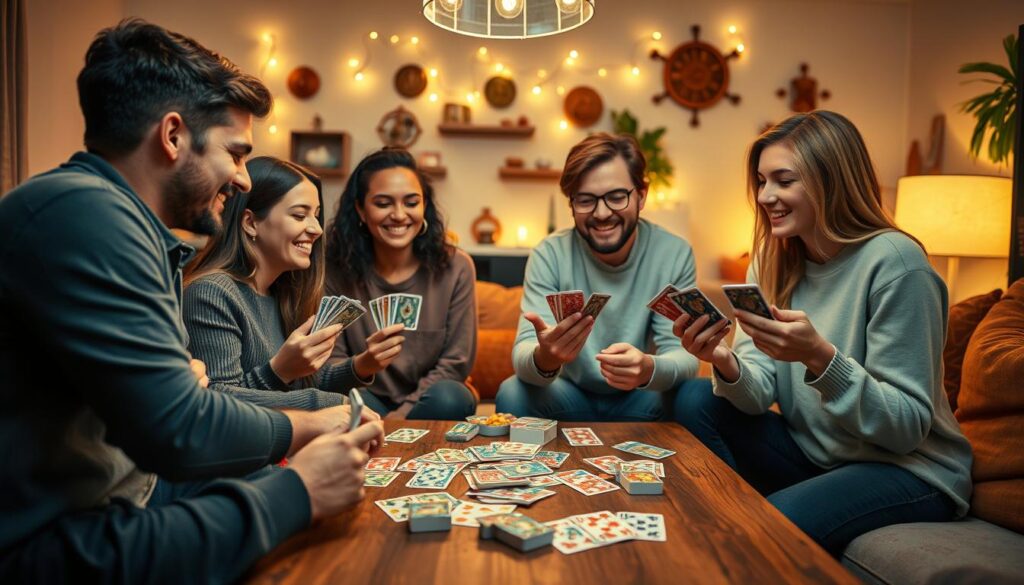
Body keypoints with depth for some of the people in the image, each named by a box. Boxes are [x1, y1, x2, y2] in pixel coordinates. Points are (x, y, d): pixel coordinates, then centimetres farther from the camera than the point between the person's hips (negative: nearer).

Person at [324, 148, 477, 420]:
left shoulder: (455, 267, -7)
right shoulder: (336, 269, -8)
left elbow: (455, 363, -6)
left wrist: (399, 414, -16)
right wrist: (361, 365, -30)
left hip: (427, 400, 1)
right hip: (368, 399, -1)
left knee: (449, 397, -32)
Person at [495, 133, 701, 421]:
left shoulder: (673, 254, -13)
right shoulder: (549, 255, -15)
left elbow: (683, 356, -18)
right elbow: (523, 353, -23)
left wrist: (648, 369, -43)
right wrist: (544, 358, -49)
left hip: (641, 399, 1)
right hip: (571, 395, 0)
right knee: (512, 394, -29)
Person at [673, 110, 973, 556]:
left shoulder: (893, 261, -19)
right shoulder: (774, 259, 0)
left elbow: (910, 425, -19)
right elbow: (761, 394, -6)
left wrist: (819, 356, -34)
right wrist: (727, 364, -28)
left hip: (907, 468, -6)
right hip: (812, 454, 6)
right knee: (695, 404, -12)